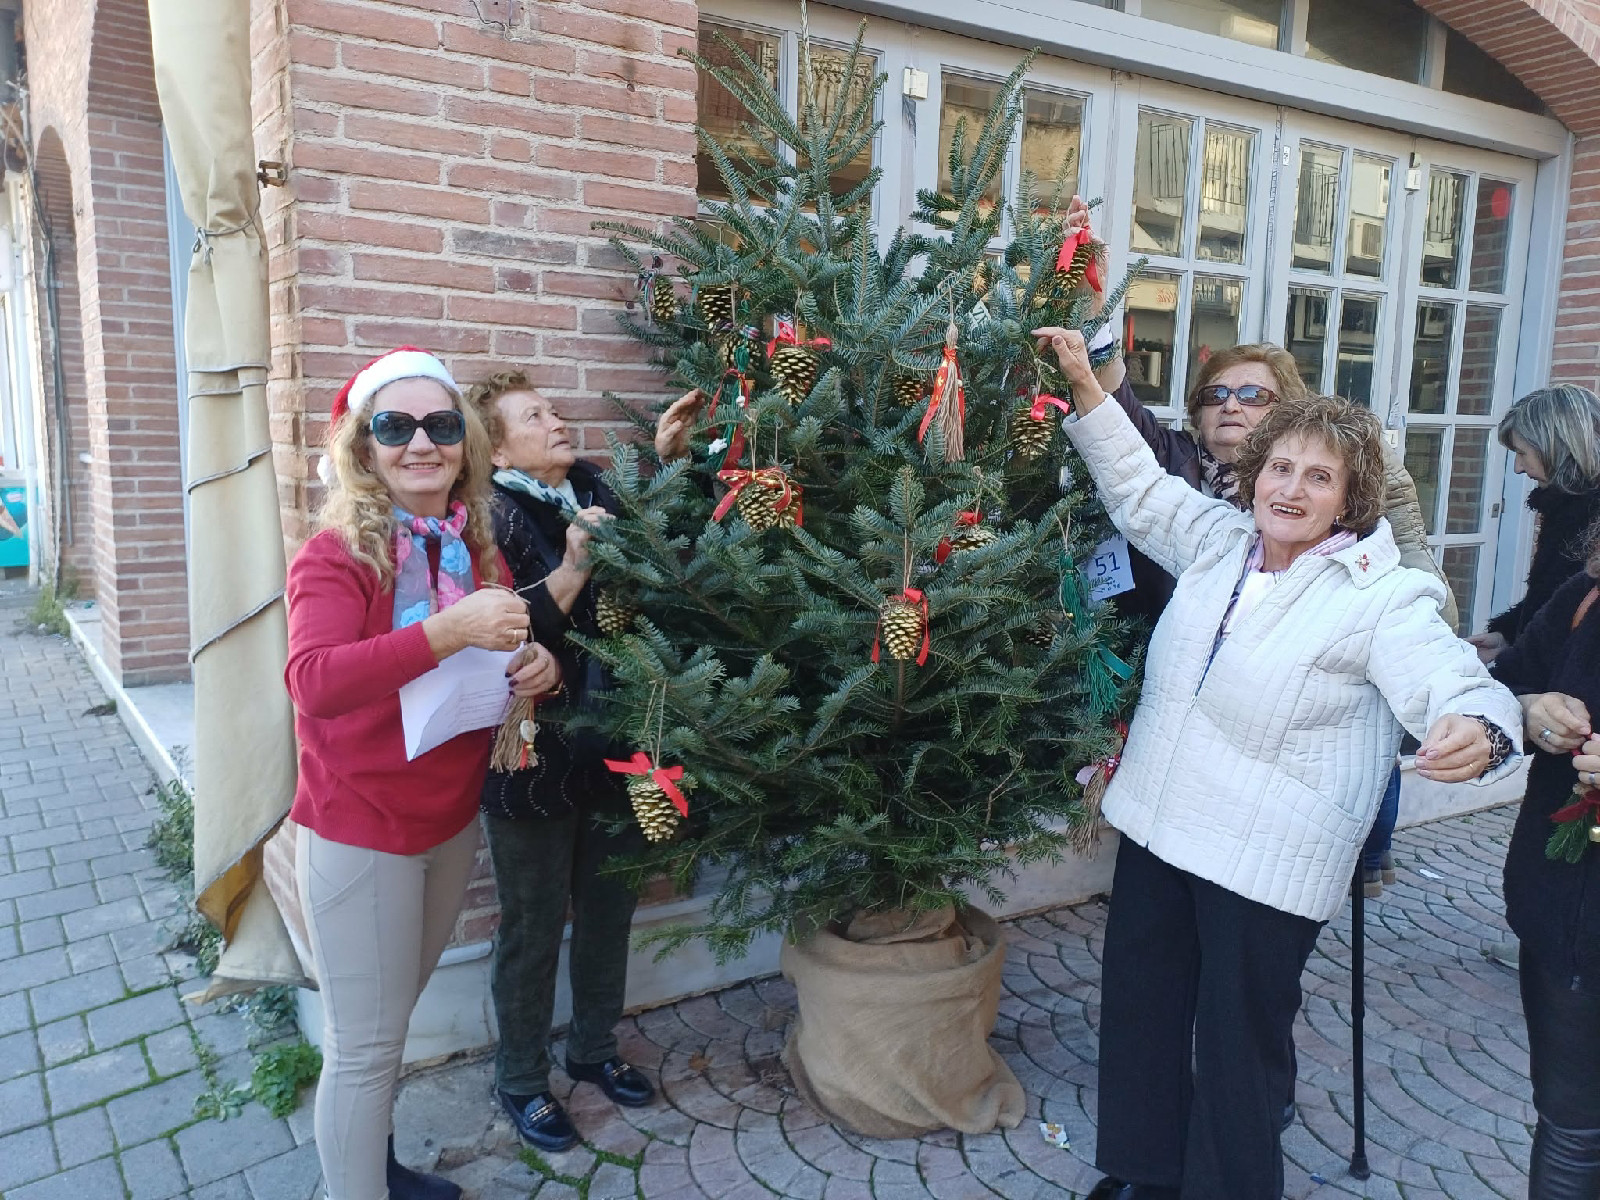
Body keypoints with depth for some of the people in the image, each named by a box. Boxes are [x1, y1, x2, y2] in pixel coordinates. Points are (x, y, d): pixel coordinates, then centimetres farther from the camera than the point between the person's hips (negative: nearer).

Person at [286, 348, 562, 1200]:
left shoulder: (474, 548, 2)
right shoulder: (335, 553, -17)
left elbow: (508, 651, 12)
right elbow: (314, 681, -31)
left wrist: (539, 666, -11)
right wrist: (446, 631, -38)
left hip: (452, 821, 6)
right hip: (358, 833, -6)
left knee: (391, 1022, 23)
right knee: (364, 1046, 5)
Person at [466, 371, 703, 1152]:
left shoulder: (598, 491, 2)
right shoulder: (493, 518, -15)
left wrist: (666, 455, 9)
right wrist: (570, 571, -30)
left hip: (614, 748, 6)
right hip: (533, 760, -6)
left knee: (609, 909, 20)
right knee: (533, 931, 11)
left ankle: (594, 1049, 43)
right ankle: (521, 1081, 34)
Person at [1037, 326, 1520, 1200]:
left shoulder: (1382, 597, -13)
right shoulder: (1219, 541, 3)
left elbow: (1457, 686, -22)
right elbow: (1140, 490, 16)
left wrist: (1478, 733, -46)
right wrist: (1085, 386, 9)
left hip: (1268, 862, -6)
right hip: (1157, 828, 7)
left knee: (1239, 1045, 7)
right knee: (1139, 1007, 19)